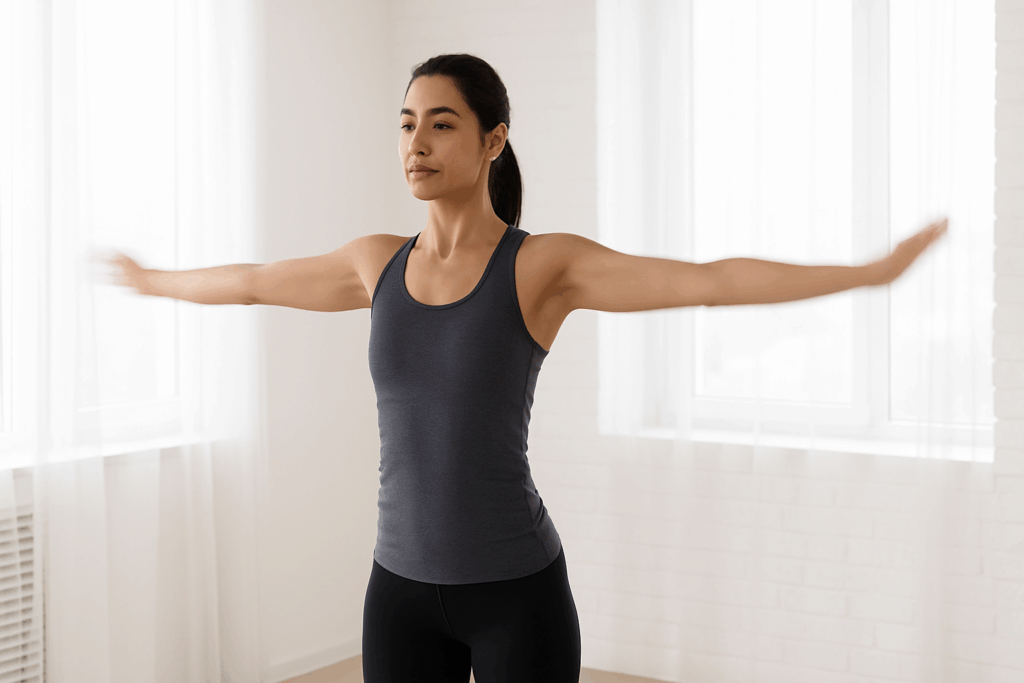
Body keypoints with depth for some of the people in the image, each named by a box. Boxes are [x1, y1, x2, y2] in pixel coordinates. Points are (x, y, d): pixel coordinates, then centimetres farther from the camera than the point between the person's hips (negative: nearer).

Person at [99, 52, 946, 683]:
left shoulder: (546, 263, -9)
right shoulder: (382, 261, 5)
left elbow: (710, 279, -18)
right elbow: (251, 281, 23)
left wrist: (873, 271, -26)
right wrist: (152, 281, 37)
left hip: (518, 589, -4)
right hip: (405, 589, 4)